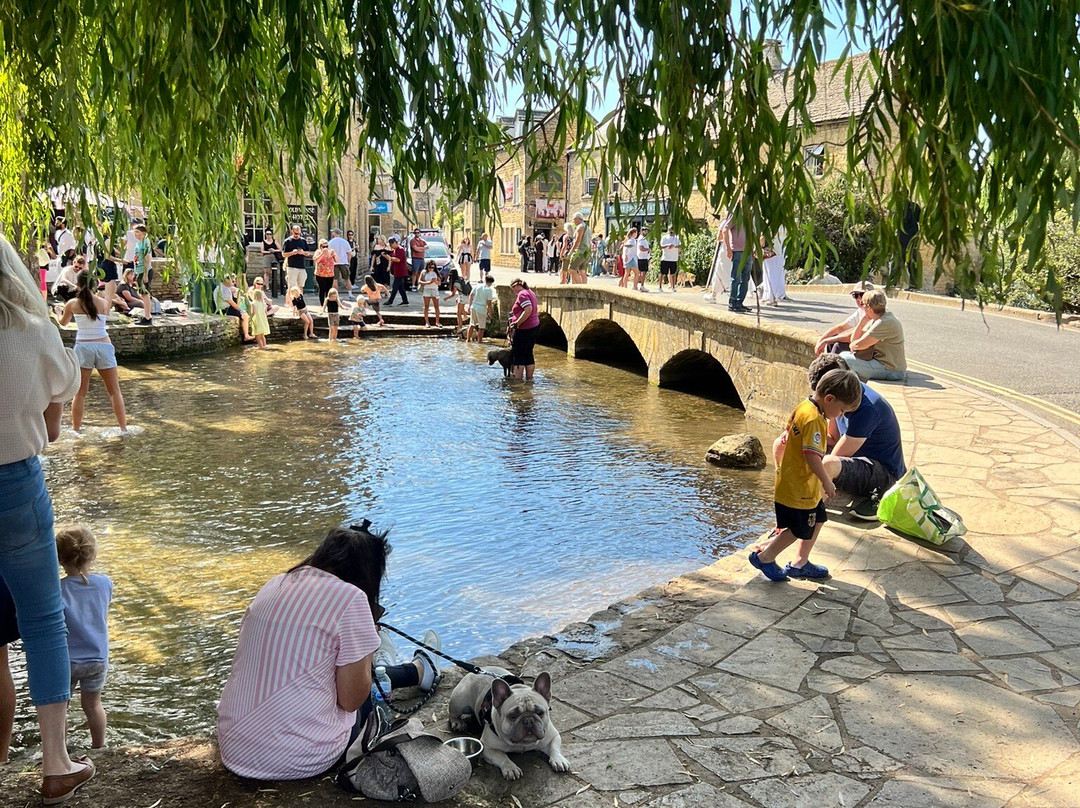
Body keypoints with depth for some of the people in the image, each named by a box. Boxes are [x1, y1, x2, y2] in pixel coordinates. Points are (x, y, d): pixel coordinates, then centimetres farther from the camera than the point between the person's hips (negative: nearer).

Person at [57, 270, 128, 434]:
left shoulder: (72, 304, 0)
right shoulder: (103, 303, 1)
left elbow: (63, 322, 19)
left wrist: (60, 313, 42)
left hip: (83, 347, 0)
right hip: (104, 346, 0)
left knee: (80, 392, 8)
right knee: (114, 391, 8)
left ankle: (76, 429, 11)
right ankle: (123, 428, 10)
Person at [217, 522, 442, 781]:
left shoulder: (274, 585, 5)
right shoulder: (350, 597, -15)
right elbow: (351, 699, -11)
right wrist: (366, 654, 6)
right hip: (300, 759, -6)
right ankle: (420, 670, 44)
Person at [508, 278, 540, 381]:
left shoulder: (522, 294, -13)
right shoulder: (530, 293, 16)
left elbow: (528, 310, -27)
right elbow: (537, 310, 21)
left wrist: (516, 323, -22)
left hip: (524, 329, -9)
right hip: (535, 326, 9)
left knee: (518, 356, -3)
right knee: (528, 354, 14)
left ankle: (517, 380, -4)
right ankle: (529, 379, 18)